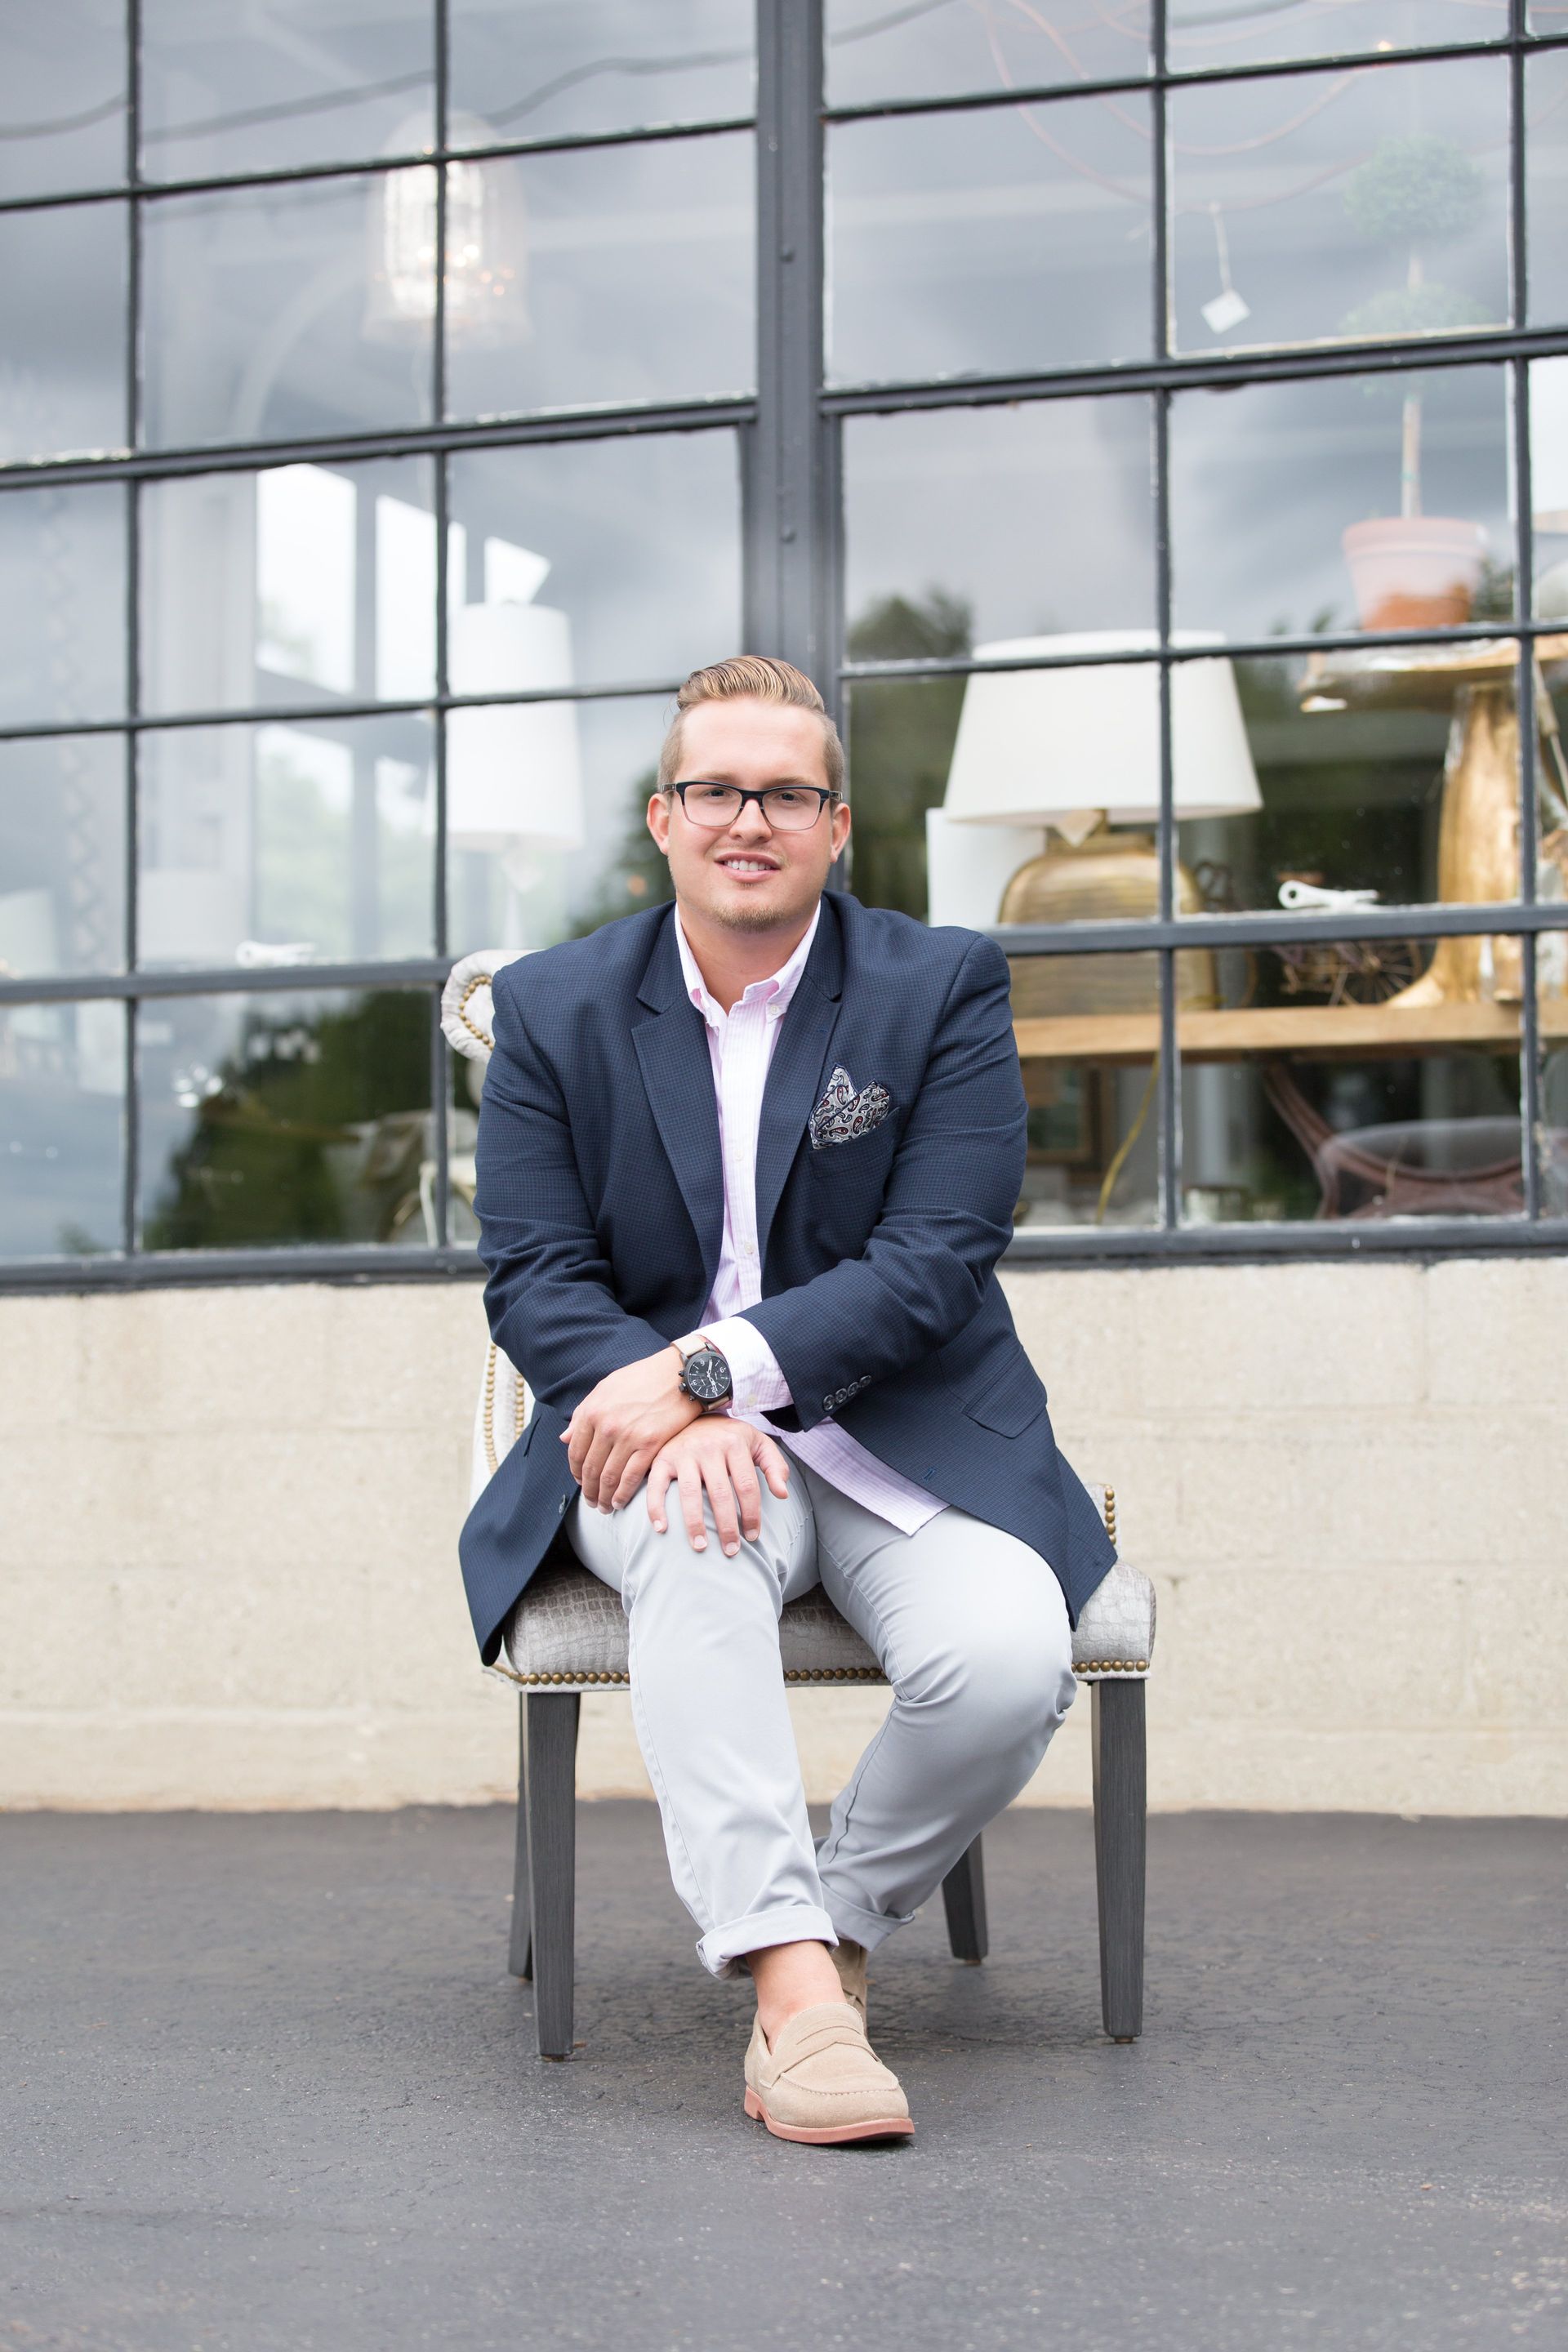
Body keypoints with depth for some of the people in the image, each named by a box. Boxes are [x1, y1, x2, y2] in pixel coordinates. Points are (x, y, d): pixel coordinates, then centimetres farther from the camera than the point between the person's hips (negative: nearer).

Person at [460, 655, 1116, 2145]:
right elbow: (532, 1277, -1)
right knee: (696, 1547, -37)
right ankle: (790, 1967, -38)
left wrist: (705, 1369, -23)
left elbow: (934, 1265, -10)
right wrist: (671, 1419, -21)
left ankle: (833, 1918, -3)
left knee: (1008, 1662, -29)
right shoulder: (555, 1009, 6)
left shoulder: (946, 988, 0)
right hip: (656, 1444, 0)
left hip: (904, 1438, 0)